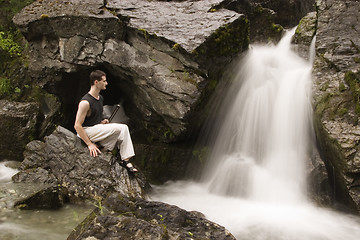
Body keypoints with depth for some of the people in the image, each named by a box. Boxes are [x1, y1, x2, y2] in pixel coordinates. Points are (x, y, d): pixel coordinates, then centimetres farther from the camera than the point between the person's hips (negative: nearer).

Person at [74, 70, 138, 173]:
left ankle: (125, 160, -7)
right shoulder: (85, 102, -20)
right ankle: (105, 150, -5)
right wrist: (89, 144, -23)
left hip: (97, 128, 9)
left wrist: (102, 122, 4)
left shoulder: (100, 98, 11)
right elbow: (77, 126, -21)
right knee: (119, 128, -23)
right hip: (87, 131, -9)